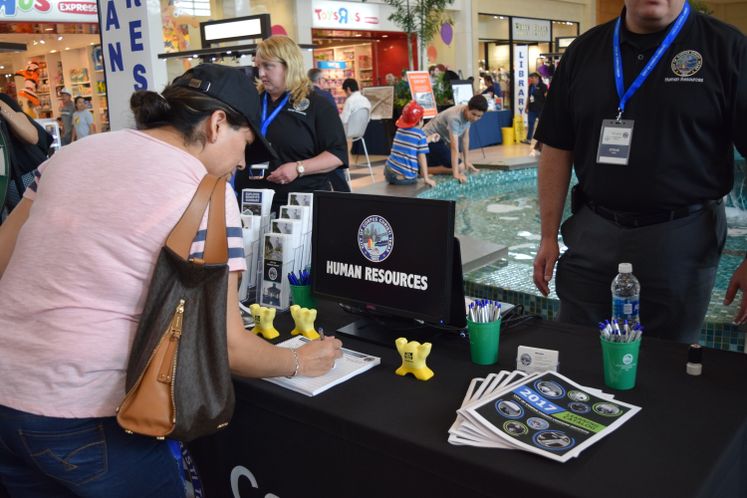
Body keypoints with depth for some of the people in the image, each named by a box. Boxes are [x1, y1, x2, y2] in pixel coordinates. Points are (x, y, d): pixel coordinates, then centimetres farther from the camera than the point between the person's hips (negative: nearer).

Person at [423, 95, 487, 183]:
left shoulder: (468, 113, -9)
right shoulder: (455, 118, -34)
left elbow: (465, 137, 1)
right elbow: (454, 147, -39)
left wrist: (467, 162, 1)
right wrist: (456, 174, -42)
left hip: (440, 139, 9)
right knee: (460, 168, -14)